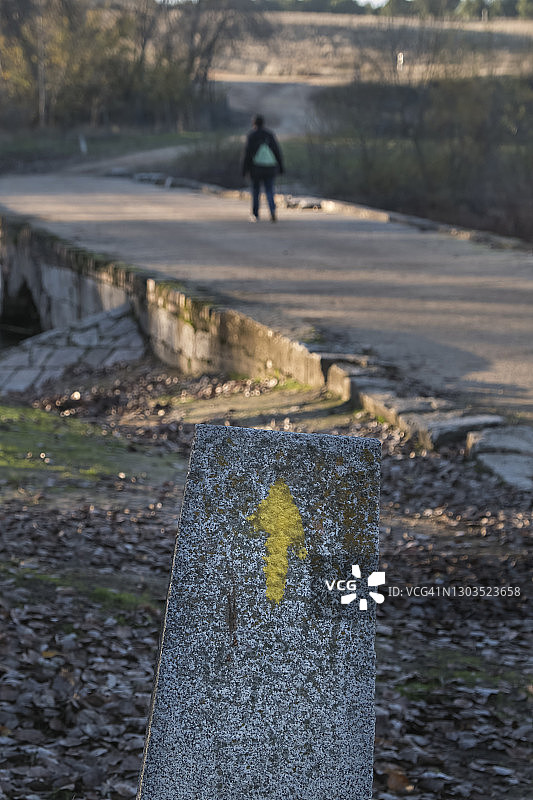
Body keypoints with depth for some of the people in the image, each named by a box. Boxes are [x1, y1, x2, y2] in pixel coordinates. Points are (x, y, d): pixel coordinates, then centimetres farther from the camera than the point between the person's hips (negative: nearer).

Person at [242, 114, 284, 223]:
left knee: (255, 190, 13)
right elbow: (277, 151, 6)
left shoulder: (251, 135, -3)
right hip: (270, 166, 2)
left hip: (256, 167, -2)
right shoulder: (270, 134, 6)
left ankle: (255, 215, 18)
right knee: (269, 190, 5)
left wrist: (244, 169, -3)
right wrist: (280, 167, 12)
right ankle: (272, 210, -21)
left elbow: (248, 153, -7)